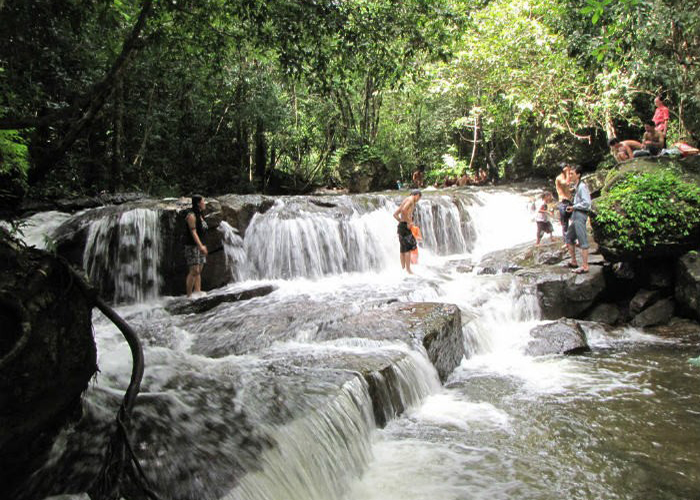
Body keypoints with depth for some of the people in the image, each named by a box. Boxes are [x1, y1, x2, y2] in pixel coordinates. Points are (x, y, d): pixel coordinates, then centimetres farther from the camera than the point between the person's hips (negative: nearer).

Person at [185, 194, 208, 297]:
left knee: (199, 271, 7)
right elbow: (193, 232, -20)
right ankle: (189, 295, -8)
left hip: (199, 245, 9)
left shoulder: (200, 215, 13)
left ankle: (198, 292, 9)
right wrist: (200, 246, -27)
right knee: (194, 271, -12)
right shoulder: (191, 215, -14)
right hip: (192, 245, -9)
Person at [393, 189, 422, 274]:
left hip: (401, 225, 9)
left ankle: (403, 269, 13)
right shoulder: (411, 199, -5)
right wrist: (409, 222, -18)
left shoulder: (405, 200, 21)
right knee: (408, 248, -8)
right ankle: (408, 270, -10)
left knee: (403, 249, 10)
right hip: (406, 226, -9)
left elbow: (395, 214, 21)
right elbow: (404, 210, -24)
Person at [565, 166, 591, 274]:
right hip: (576, 216, 11)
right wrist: (572, 208, 10)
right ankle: (574, 262, 25)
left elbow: (586, 203, -20)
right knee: (569, 238, 16)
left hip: (580, 216, -11)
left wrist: (574, 207, -11)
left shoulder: (582, 186, -13)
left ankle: (585, 266, -5)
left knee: (583, 241, -7)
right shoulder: (577, 186, 17)